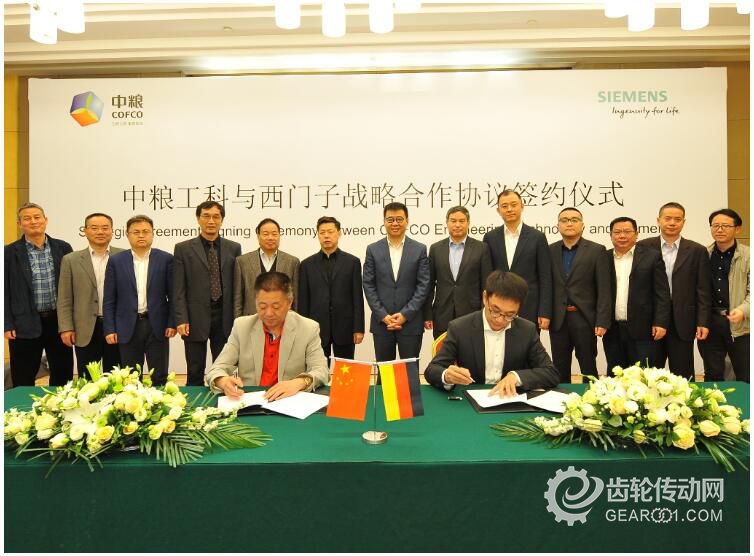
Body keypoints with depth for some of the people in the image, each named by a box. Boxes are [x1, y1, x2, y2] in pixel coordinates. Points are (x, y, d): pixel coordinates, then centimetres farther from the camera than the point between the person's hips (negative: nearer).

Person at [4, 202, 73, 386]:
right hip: (25, 324, -1)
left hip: (59, 320, 2)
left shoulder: (63, 248, 4)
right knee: (23, 380, 8)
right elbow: (5, 291, 0)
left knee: (63, 376, 10)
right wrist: (7, 325, -6)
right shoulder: (10, 252, -1)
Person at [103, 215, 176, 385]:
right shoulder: (116, 261, 4)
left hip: (157, 326, -1)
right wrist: (109, 329, -1)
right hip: (128, 327, 1)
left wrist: (172, 323, -5)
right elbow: (109, 299, 4)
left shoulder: (166, 259, 1)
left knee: (160, 378, 6)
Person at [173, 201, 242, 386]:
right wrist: (181, 319, -9)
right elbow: (179, 289, -1)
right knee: (195, 374, 8)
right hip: (195, 319, -1)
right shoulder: (183, 249, 2)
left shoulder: (234, 248, 6)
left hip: (225, 318, 1)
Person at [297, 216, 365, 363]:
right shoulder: (307, 264, 6)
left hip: (344, 328, 0)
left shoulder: (352, 262, 4)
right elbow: (303, 301, 5)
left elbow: (357, 298, 1)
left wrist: (359, 329, -4)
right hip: (317, 329, 1)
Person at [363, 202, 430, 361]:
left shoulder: (420, 249, 2)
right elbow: (368, 285, 1)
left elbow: (423, 285, -2)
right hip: (381, 322, 1)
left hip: (411, 322, -1)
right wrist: (383, 316, -8)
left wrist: (405, 314, -10)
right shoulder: (373, 249, 5)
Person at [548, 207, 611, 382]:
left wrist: (602, 321, -10)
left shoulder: (596, 250, 0)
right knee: (560, 370, 10)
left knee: (589, 369, 7)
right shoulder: (550, 251, 7)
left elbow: (603, 289, -4)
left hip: (584, 319, -2)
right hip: (558, 320, 2)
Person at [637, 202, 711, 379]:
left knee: (683, 376, 8)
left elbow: (703, 290, 2)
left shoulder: (697, 251, 3)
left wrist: (703, 322, -4)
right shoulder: (644, 247, 2)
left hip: (682, 322, 0)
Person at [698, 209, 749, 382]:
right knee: (712, 375, 13)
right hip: (709, 323, 2)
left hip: (739, 325, -2)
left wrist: (743, 310, -22)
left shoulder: (748, 256, -1)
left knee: (746, 378, 6)